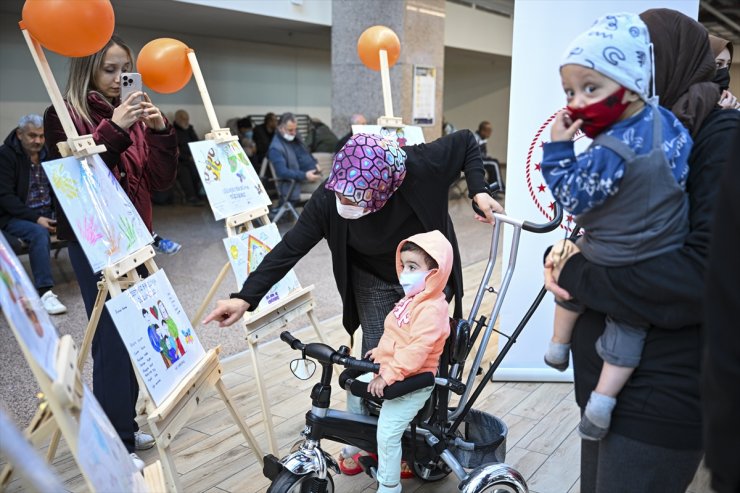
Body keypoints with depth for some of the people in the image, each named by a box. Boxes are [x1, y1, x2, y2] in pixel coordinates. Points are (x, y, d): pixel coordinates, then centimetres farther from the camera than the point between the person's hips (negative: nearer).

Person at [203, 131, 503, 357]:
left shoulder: (419, 166, -34)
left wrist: (478, 192, -28)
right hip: (373, 281, 1)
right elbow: (290, 248, -24)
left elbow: (466, 142, -16)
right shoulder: (328, 200, -29)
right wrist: (245, 298, -30)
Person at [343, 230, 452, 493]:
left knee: (387, 433, -12)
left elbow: (417, 350, -32)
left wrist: (389, 375, -32)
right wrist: (380, 351, 16)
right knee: (355, 386, 20)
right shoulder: (412, 298, 7)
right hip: (388, 370, 10)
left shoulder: (432, 309, -25)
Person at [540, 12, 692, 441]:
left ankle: (558, 346, 41)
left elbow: (571, 197, -23)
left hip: (619, 264, -5)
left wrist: (558, 148, -21)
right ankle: (603, 401, 13)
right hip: (666, 255, 6)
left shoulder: (610, 153, -32)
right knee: (628, 325, 15)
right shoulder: (666, 120, -7)